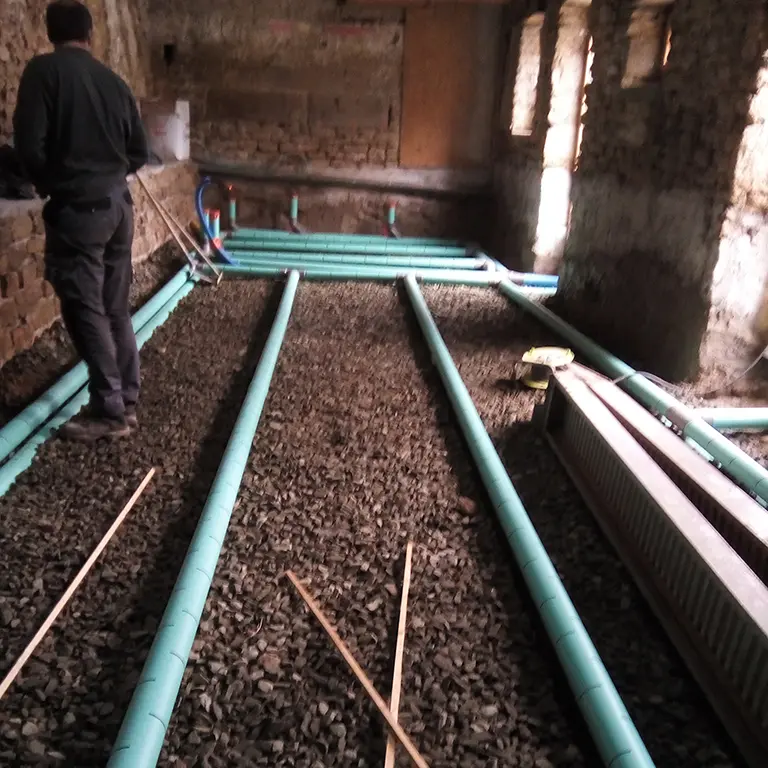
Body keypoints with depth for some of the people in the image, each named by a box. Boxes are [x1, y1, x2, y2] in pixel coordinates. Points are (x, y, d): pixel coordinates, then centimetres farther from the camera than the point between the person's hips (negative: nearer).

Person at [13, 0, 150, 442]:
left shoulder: (43, 70, -6)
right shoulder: (114, 81, 10)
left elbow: (29, 143, -12)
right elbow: (139, 154, 12)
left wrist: (49, 184, 7)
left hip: (76, 209, -6)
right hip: (118, 205, 6)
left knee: (85, 310, -1)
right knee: (117, 308, 11)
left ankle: (110, 413, 3)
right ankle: (127, 402, 18)